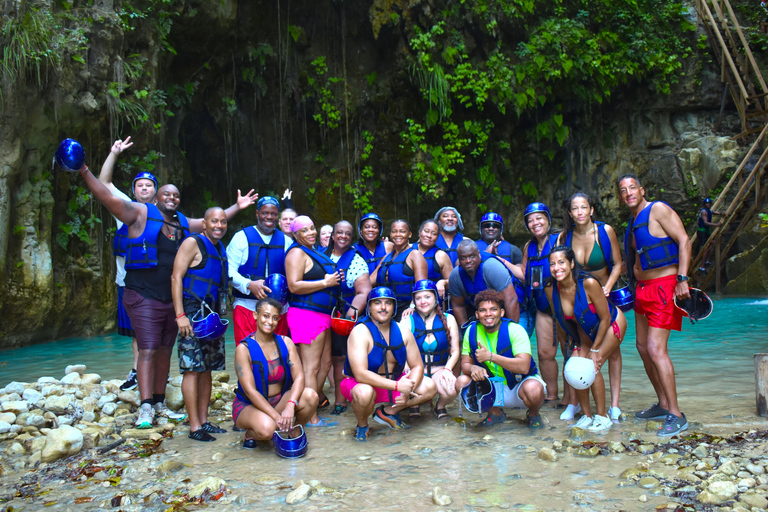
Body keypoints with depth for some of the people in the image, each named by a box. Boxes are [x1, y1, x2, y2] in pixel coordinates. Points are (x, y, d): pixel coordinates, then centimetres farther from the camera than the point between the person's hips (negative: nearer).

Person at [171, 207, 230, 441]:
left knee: (207, 369, 10)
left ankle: (204, 421, 18)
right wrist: (180, 315, -18)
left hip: (212, 315, 8)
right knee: (193, 369, -6)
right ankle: (195, 427, -2)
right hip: (193, 314, -8)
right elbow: (176, 277, -12)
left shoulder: (220, 248, 16)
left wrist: (220, 315, 13)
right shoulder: (193, 243, -6)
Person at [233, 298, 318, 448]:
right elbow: (250, 390, -19)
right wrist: (276, 416, -28)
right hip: (249, 405, -4)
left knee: (310, 396, -25)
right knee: (266, 428, -36)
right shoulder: (244, 348, -13)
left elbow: (299, 377, -12)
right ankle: (250, 434, 2)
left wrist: (290, 406, -30)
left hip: (279, 400, 4)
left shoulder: (285, 343, -2)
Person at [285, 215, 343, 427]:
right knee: (311, 368, -7)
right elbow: (294, 286, -20)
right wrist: (326, 282, -16)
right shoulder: (297, 253, -10)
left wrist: (334, 278, 14)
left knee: (325, 364, 14)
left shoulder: (314, 252, 20)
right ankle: (312, 419, -3)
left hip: (322, 315, 10)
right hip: (307, 314, -10)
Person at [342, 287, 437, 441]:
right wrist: (397, 386, -36)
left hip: (394, 381, 6)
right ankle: (362, 426, -5)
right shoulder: (360, 332, -22)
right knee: (364, 393, -39)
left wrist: (408, 390, -21)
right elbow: (360, 374, -31)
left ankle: (387, 412, 10)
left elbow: (417, 366, -1)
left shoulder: (403, 332, -4)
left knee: (429, 387, -9)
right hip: (362, 384, -6)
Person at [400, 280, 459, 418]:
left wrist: (447, 369, -11)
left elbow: (455, 351, 7)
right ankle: (414, 405, 7)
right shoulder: (408, 321, 0)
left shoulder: (448, 320, 5)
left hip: (439, 370, 1)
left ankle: (440, 407, 8)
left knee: (451, 390, -32)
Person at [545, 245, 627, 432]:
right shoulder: (551, 289, -20)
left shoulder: (588, 283, -34)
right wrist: (579, 346, -4)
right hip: (587, 331, 5)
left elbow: (605, 318, -23)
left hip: (612, 324, -5)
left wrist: (595, 350, -18)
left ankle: (602, 417, -1)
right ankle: (586, 416, 6)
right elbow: (562, 321, -2)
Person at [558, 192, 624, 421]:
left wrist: (607, 288, -18)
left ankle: (614, 405, 5)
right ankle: (574, 402, 9)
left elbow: (617, 264, -5)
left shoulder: (605, 231, -12)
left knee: (612, 349, -3)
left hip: (604, 296, -1)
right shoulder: (564, 237, -7)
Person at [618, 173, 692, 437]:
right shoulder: (633, 222, 17)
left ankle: (676, 416, -9)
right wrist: (634, 284, 18)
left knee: (656, 348, -15)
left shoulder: (658, 209, -8)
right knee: (643, 347, 11)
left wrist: (682, 279, -23)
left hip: (663, 286, -9)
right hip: (643, 288, 9)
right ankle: (663, 404, 25)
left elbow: (684, 241, -15)